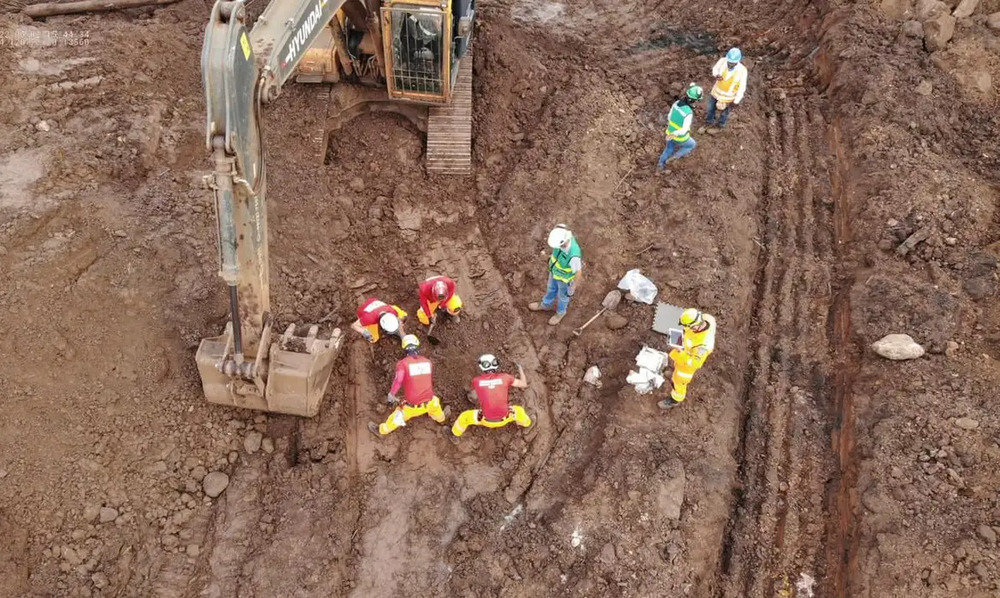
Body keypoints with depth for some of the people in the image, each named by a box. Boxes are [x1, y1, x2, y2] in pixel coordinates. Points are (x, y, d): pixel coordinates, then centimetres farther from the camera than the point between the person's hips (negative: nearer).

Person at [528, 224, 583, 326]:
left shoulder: (574, 255, -48)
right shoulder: (562, 237, -31)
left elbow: (578, 272, -28)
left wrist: (573, 287, -11)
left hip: (565, 277, -5)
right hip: (555, 269, 5)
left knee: (562, 295, 26)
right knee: (551, 288, 32)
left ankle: (560, 312, 58)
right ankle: (545, 305, 62)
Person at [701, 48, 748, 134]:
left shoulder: (742, 71, -31)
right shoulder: (723, 60, -24)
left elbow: (742, 87, -20)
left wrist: (736, 101, -16)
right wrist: (716, 75, -25)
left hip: (728, 97, -3)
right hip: (716, 91, 3)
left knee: (723, 113, 23)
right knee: (711, 108, 25)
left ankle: (719, 126, 51)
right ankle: (709, 123, 53)